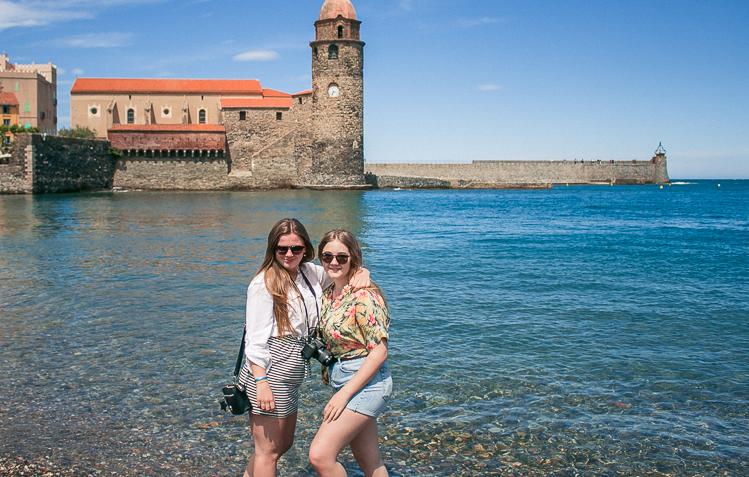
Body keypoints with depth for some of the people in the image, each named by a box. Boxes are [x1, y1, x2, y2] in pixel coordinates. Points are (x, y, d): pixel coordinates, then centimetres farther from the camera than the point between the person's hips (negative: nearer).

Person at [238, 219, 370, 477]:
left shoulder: (310, 273, 7)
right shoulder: (264, 283, -13)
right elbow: (256, 338, -16)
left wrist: (362, 272, -2)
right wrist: (262, 383, -22)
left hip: (290, 378, 8)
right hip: (269, 373, -8)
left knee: (283, 444, 21)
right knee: (269, 451, 2)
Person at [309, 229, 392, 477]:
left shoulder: (363, 296, -17)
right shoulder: (328, 294, 8)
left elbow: (380, 352, -20)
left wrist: (344, 393, -20)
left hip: (366, 380, -8)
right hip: (341, 378, 8)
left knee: (320, 455, -16)